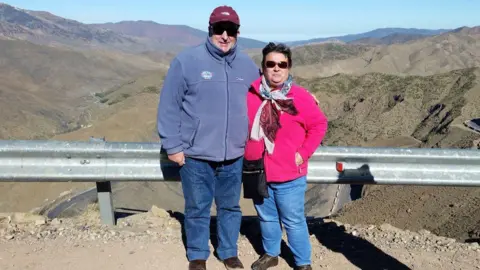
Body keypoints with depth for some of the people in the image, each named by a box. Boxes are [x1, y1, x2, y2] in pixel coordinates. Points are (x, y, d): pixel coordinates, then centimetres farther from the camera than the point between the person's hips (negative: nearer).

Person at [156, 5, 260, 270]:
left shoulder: (248, 66, 5)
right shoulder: (187, 60, -9)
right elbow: (169, 106, -7)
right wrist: (173, 146, -8)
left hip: (234, 156, 4)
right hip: (195, 155, -3)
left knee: (231, 207, 17)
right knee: (197, 209, 12)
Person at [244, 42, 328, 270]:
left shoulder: (300, 97, -10)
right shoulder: (250, 94, -1)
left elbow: (319, 125, -2)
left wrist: (303, 153, -7)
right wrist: (245, 150, 7)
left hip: (288, 175, -3)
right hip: (257, 172, 4)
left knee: (293, 221, 6)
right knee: (266, 217, 20)